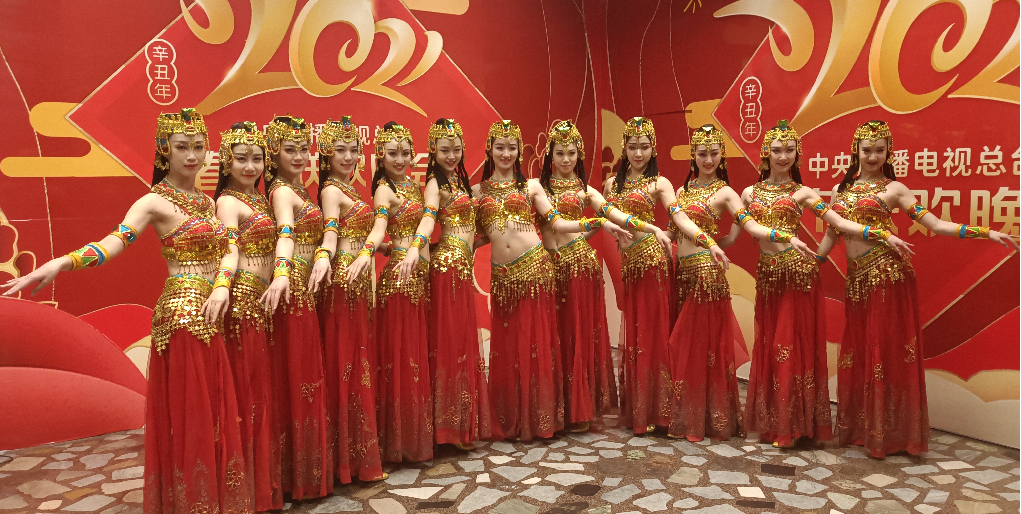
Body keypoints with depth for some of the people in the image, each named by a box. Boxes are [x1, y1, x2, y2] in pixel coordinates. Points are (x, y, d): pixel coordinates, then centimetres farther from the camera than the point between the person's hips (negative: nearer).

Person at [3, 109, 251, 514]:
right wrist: (61, 263, -37)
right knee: (187, 416, 0)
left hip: (210, 316, 7)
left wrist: (220, 290, 2)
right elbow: (114, 241, -22)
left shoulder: (208, 202, 15)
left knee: (214, 414, 13)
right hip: (182, 314, -6)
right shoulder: (155, 202, -7)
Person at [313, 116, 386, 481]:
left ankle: (360, 451, 23)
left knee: (360, 361, 12)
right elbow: (330, 230, -27)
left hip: (359, 281, 9)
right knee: (345, 363, -3)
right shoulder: (331, 190, -9)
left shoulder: (349, 188, 17)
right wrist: (324, 258, -43)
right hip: (343, 280, -9)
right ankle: (349, 456, 8)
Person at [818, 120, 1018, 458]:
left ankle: (893, 433, 13)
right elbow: (829, 235, 17)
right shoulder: (840, 190, 14)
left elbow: (936, 224, 0)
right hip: (857, 279, 4)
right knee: (857, 354, 8)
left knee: (889, 350, 0)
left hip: (888, 274, -3)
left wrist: (986, 232, -9)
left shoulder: (894, 188, 4)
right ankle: (860, 429, 22)